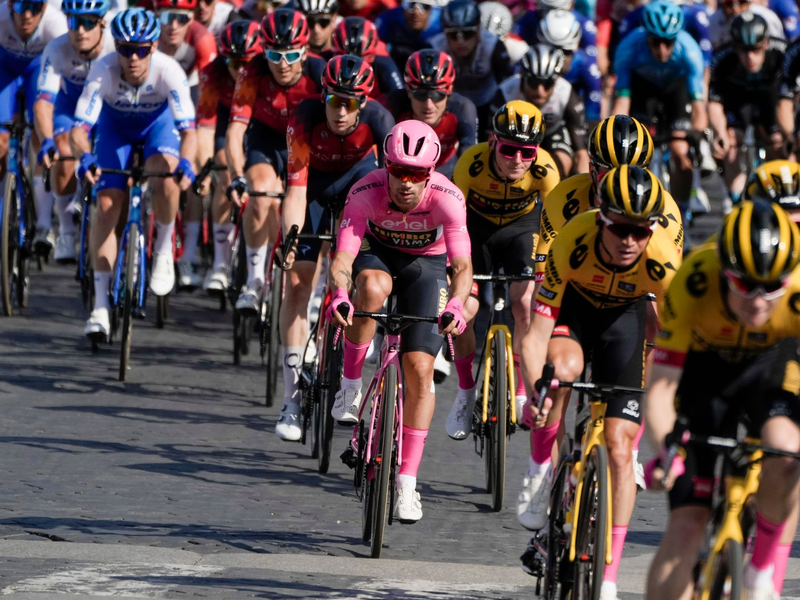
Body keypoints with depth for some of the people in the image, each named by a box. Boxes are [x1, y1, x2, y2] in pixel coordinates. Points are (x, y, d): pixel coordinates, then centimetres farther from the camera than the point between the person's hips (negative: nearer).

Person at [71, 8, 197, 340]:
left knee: (166, 178, -32)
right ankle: (100, 306, -6)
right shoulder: (104, 70, -34)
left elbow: (188, 129, -40)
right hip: (115, 125, 1)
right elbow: (79, 128, -37)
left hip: (158, 122, -1)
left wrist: (186, 163, -60)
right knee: (106, 205, -12)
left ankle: (164, 247, -3)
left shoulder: (168, 71, -35)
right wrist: (85, 157, -58)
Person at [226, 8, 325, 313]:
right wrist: (237, 177, -44)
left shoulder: (320, 75, -29)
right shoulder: (253, 75, -28)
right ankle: (255, 279, -17)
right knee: (261, 196, -28)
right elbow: (235, 130, -30)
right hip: (266, 137, -1)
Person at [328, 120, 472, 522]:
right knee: (372, 287, -38)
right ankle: (352, 385, -18)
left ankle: (406, 482, -2)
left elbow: (463, 266, -34)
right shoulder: (365, 193, -31)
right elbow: (342, 257, -34)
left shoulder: (447, 198, -31)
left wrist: (455, 305, -55)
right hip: (378, 253, 0)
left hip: (427, 263, 0)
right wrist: (339, 294, -56)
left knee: (420, 369, -11)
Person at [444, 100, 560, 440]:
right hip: (478, 224, 0)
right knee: (463, 308, -14)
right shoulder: (472, 163, -35)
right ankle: (466, 392, 9)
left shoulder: (544, 169, -32)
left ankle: (521, 390, -1)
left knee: (526, 303, -19)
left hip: (521, 225, 0)